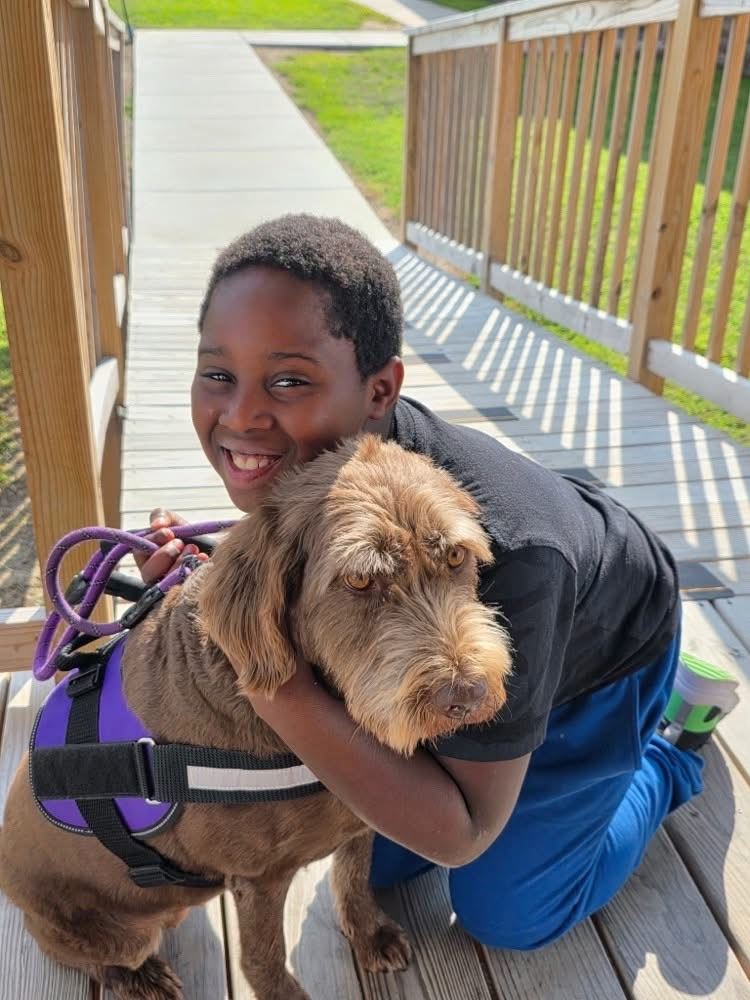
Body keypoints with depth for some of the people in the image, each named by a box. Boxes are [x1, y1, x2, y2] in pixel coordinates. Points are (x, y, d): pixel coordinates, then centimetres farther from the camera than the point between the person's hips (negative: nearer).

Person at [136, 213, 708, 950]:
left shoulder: (490, 553, -46)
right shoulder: (291, 459, -27)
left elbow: (461, 835, -34)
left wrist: (286, 701, -46)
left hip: (595, 655, -4)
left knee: (503, 911, 9)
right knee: (378, 861, 15)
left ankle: (664, 761, 28)